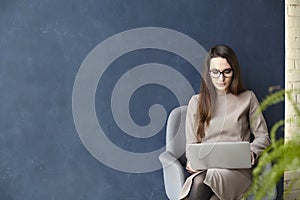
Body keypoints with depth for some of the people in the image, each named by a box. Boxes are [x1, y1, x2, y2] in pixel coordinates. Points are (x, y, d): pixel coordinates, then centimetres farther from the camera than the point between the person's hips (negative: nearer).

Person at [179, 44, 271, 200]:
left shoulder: (248, 98, 14)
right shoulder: (196, 102, 16)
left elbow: (263, 136, 14)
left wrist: (252, 151, -8)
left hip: (237, 168, -1)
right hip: (203, 168, 1)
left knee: (201, 182, -36)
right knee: (198, 181, -38)